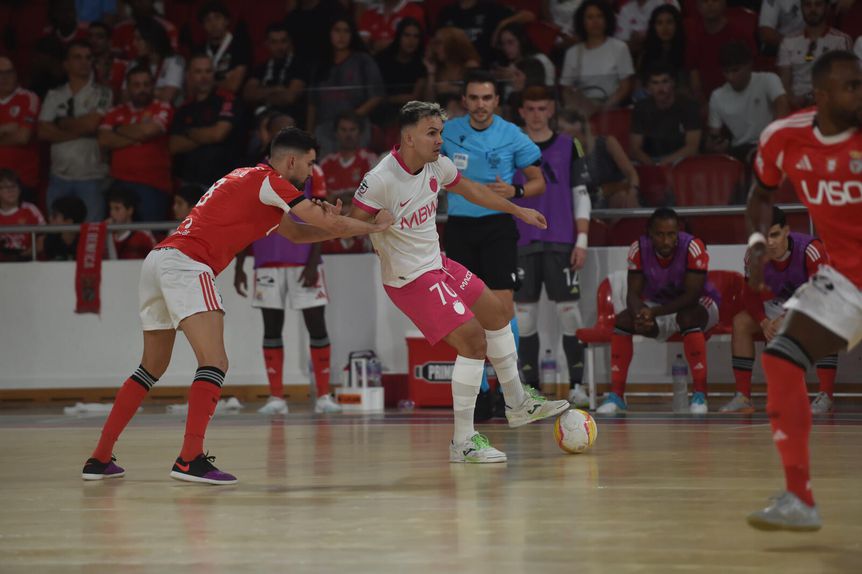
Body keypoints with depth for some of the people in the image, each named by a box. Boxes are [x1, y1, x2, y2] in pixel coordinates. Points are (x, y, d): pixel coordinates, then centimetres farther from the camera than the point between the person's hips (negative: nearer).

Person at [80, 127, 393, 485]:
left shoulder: (249, 179, 26)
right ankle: (190, 460, -27)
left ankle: (100, 460, 18)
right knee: (214, 363, -15)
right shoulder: (270, 181, -3)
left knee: (152, 368, 17)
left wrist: (334, 226, 17)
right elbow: (328, 223, -4)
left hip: (158, 259, 10)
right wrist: (374, 227, 11)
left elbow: (296, 233, 32)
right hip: (185, 264, -10)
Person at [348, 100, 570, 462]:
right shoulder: (380, 181, -25)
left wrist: (518, 210, 25)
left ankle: (518, 404, 41)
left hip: (437, 263, 9)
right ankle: (462, 443, -8)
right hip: (411, 279, -9)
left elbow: (468, 189, 17)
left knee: (497, 314, 22)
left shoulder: (437, 165, -2)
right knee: (474, 340, -17)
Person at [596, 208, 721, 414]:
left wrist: (654, 313, -41)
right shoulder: (639, 249, -16)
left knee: (688, 318, -37)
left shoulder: (693, 248, -27)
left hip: (698, 305, -4)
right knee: (622, 321, -19)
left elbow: (692, 295, -30)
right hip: (657, 304, 4)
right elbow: (633, 293, -14)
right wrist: (640, 314, -39)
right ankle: (615, 396, -14)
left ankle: (700, 395, -32)